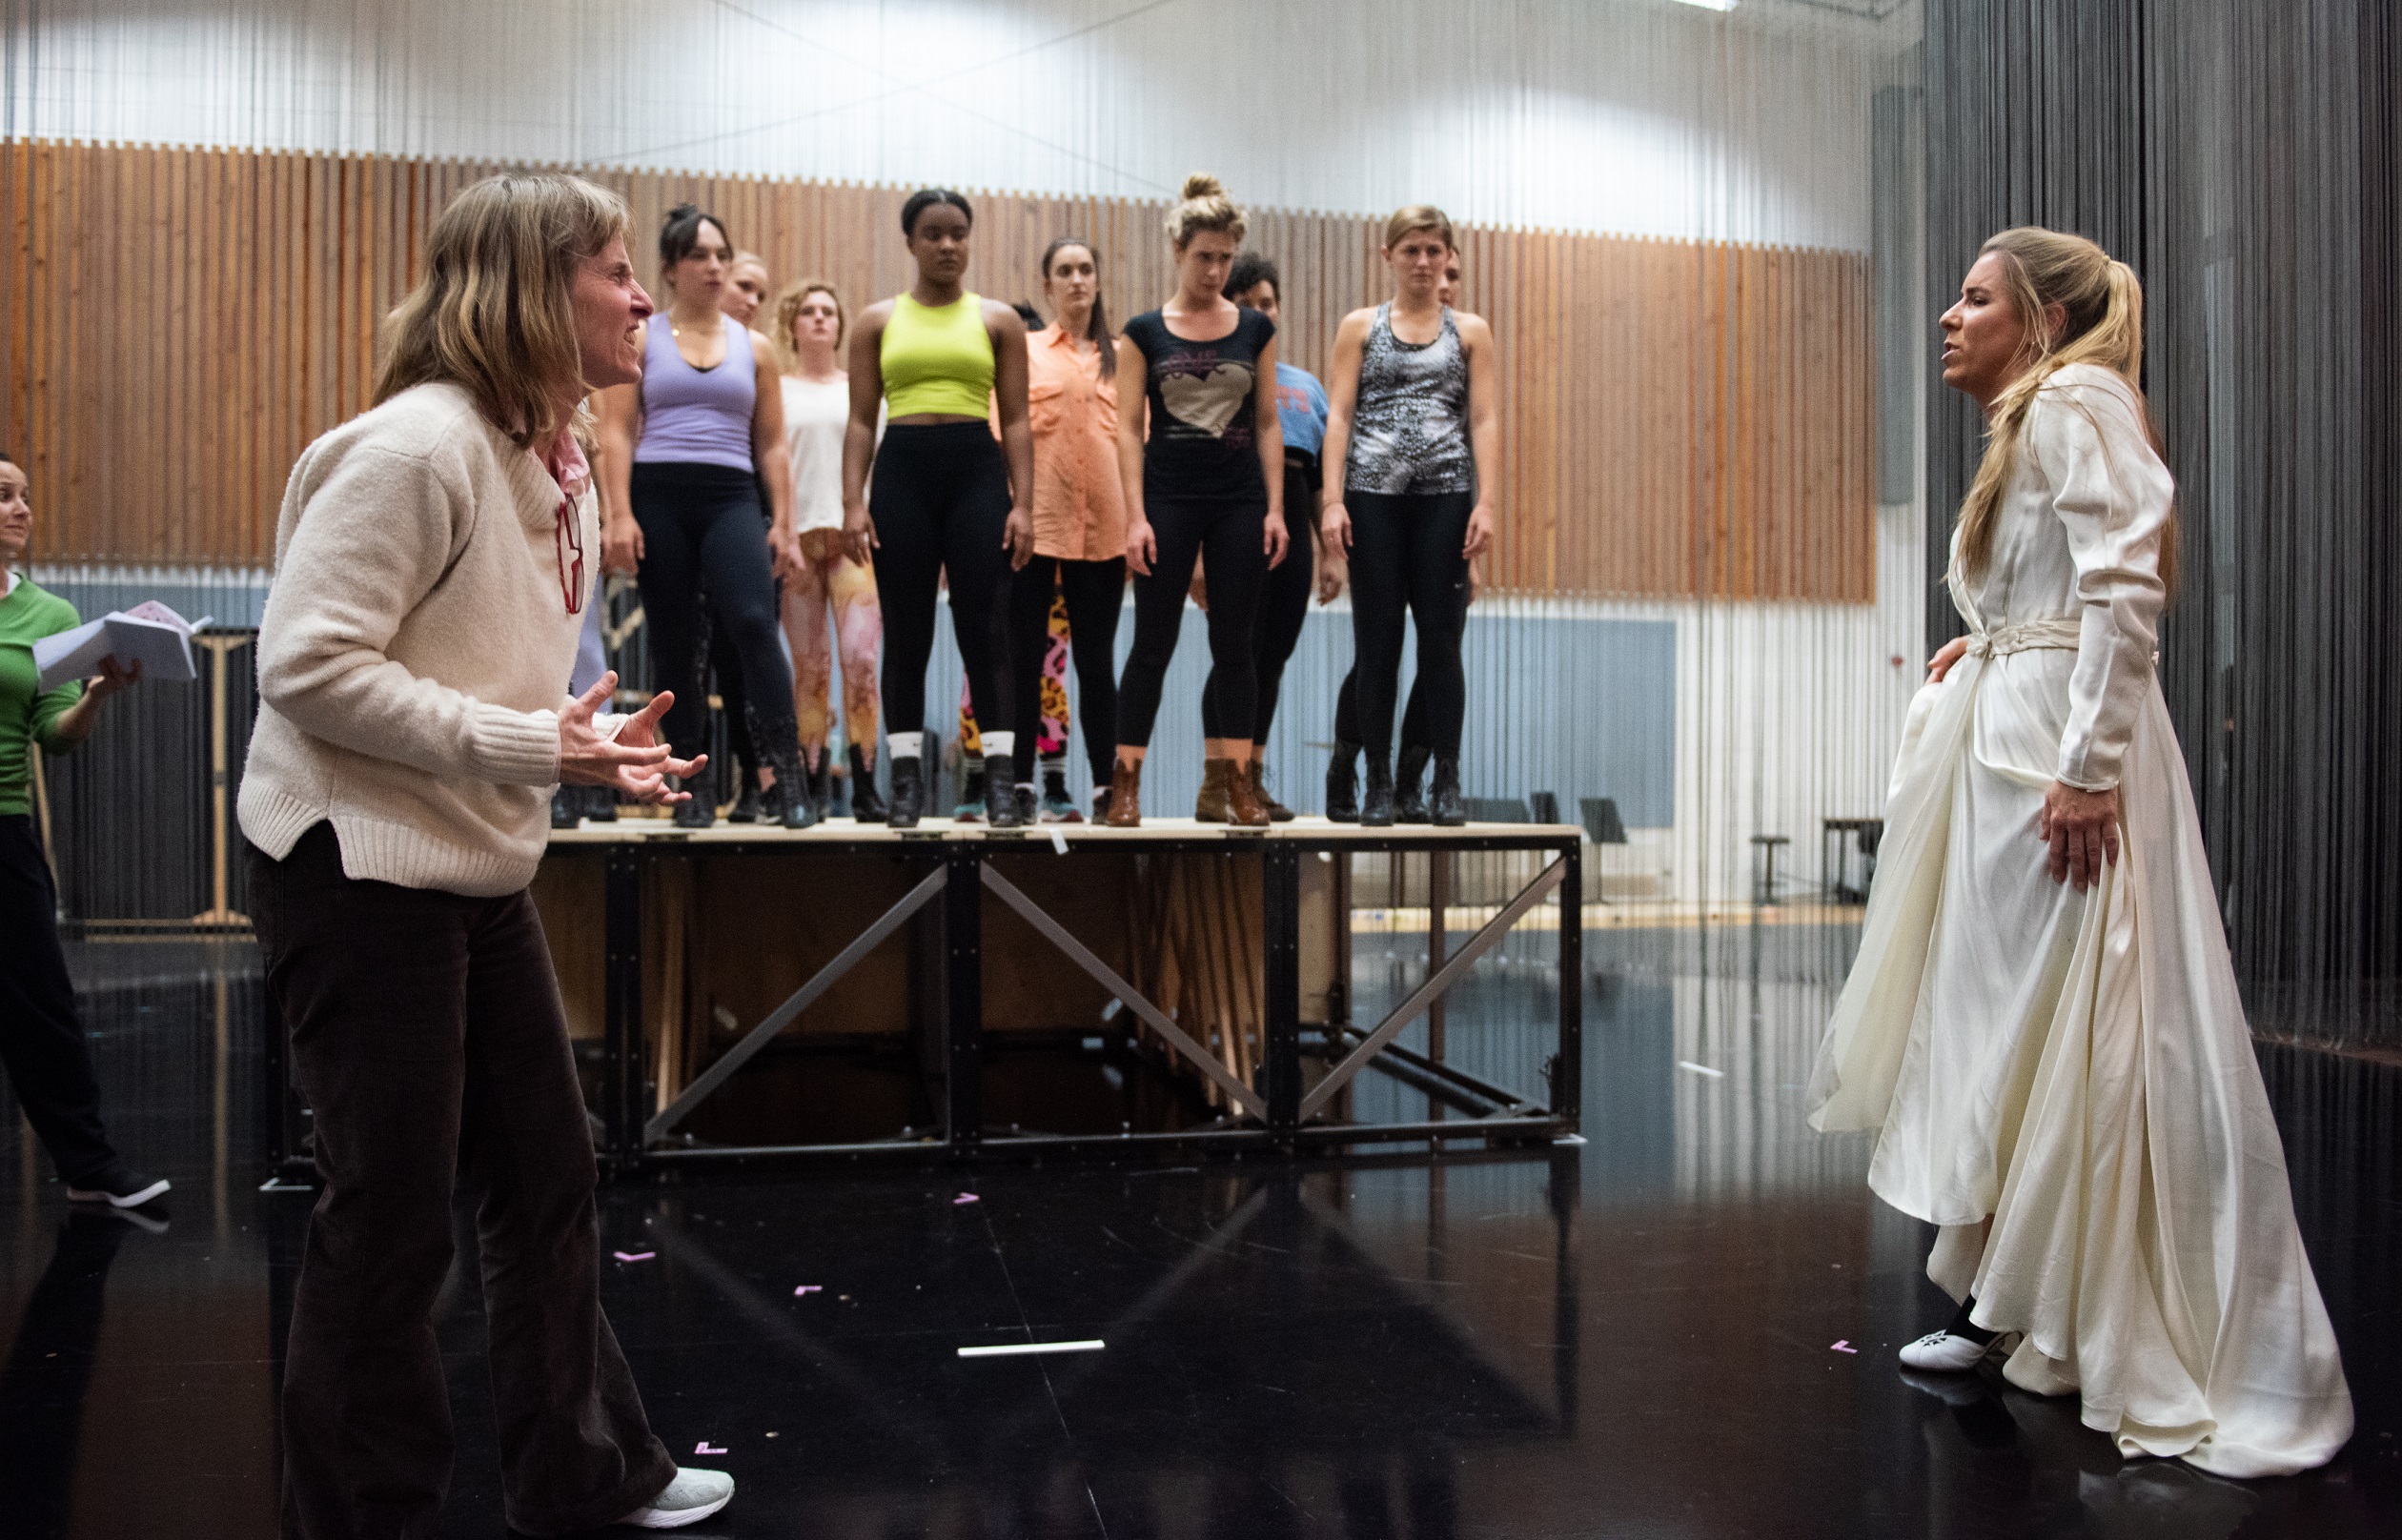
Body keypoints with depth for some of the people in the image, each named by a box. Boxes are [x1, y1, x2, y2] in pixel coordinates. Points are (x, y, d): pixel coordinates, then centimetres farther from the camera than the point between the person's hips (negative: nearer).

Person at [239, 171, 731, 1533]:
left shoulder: (559, 462, 10)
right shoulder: (417, 444, -19)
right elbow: (307, 666, -23)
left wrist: (593, 747, 2)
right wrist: (531, 744, -23)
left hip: (481, 867, 9)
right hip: (358, 861, -9)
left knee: (551, 1177, 15)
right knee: (394, 1214, 1)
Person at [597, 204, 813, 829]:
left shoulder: (754, 348, 15)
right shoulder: (639, 338, 10)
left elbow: (771, 445, 14)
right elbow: (616, 432, 3)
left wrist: (782, 524, 6)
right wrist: (619, 516, -8)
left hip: (732, 499, 0)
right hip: (657, 497, 0)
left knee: (754, 621, -21)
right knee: (674, 644, 2)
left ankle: (788, 776, -18)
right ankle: (692, 789, 11)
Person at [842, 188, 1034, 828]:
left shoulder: (998, 319, 9)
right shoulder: (878, 320, 11)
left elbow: (1016, 420, 5)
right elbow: (861, 420, 7)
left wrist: (1022, 505, -4)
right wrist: (853, 503, -4)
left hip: (977, 470, -1)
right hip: (901, 471, 1)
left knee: (983, 629, -5)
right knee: (906, 635, 3)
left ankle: (1001, 780, -1)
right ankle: (906, 781, 10)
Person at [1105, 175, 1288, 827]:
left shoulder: (1255, 329, 7)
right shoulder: (1144, 331, 1)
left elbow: (1267, 423, 8)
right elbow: (1129, 428, 0)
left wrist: (1275, 508, 1)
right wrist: (1135, 516, -8)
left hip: (1240, 502, 2)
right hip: (1169, 501, -2)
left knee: (1233, 642, 5)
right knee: (1153, 642, 1)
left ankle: (1236, 782, 12)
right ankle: (1125, 781, 8)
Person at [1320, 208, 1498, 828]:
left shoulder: (1470, 331, 11)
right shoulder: (1360, 327, 9)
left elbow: (1485, 421, 5)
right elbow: (1340, 415, 3)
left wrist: (1486, 504, -6)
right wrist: (1332, 499, -7)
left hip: (1445, 496, 0)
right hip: (1374, 496, 0)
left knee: (1441, 639, 0)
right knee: (1377, 642, 2)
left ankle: (1446, 784, 7)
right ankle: (1378, 784, 9)